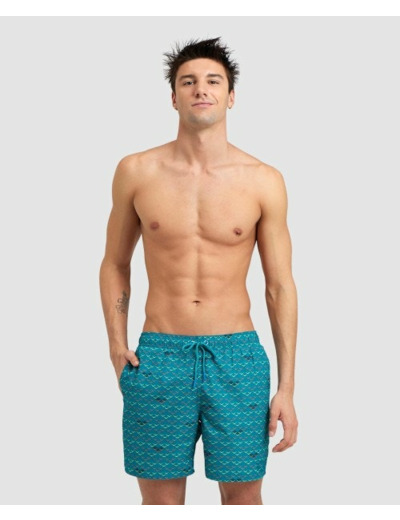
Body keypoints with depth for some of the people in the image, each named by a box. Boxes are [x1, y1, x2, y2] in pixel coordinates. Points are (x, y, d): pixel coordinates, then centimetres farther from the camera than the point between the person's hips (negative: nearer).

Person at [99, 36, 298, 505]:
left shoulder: (263, 181, -2)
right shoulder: (136, 172, 0)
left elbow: (280, 286, 1)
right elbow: (115, 263, 11)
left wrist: (286, 388, -1)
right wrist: (116, 343, -2)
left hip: (237, 356, 0)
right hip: (158, 356, 0)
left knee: (243, 497, 9)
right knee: (160, 500, 9)